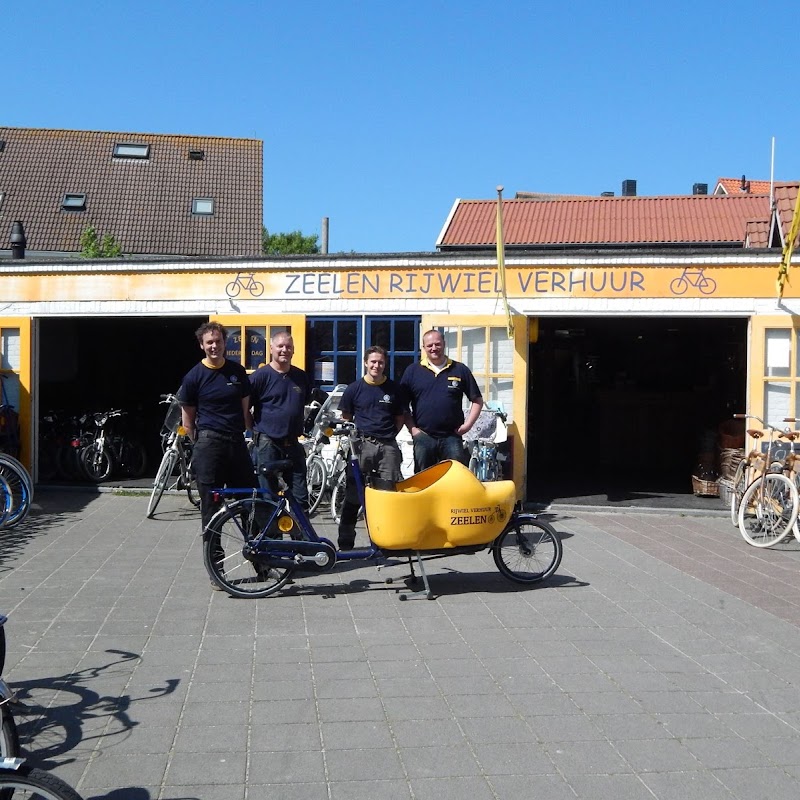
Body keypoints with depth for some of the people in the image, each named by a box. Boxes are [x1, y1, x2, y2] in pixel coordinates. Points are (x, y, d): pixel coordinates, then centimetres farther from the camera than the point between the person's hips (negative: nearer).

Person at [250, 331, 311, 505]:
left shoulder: (301, 376, 9)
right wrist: (255, 428, -5)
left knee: (300, 495, 6)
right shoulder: (260, 376, -7)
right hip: (268, 443, -4)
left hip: (293, 443, 5)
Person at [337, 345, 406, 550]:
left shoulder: (394, 389, 8)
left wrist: (388, 435, 4)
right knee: (353, 496, -1)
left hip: (388, 446, 1)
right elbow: (346, 418, 11)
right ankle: (345, 543, 4)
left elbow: (400, 418, 15)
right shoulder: (354, 389, 4)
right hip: (362, 445, -1)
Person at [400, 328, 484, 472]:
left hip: (452, 437, 0)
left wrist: (468, 424, -1)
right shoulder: (412, 371, 7)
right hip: (423, 437, 0)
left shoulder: (460, 370, 7)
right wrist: (412, 428, -2)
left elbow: (477, 400, 10)